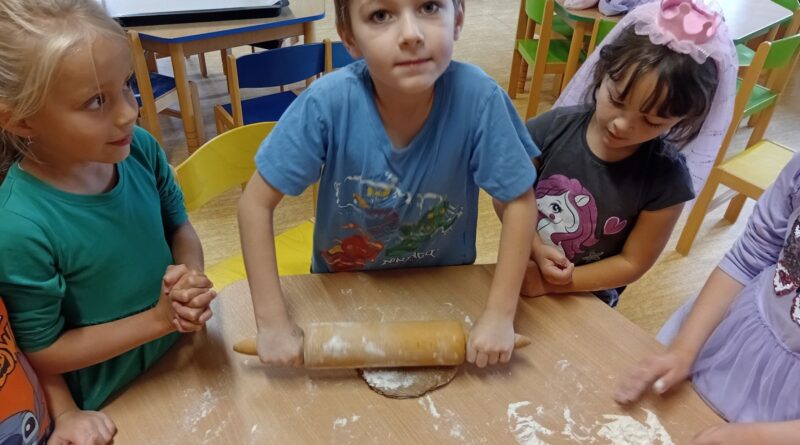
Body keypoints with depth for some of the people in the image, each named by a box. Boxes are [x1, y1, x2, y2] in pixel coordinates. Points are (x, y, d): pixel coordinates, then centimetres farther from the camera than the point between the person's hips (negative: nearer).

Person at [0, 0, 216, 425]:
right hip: (113, 405, -4)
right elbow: (42, 353, -17)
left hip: (182, 356, 4)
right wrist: (158, 318, -23)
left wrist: (192, 276, -20)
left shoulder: (139, 148, -18)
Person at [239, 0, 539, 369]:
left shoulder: (478, 97, -31)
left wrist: (499, 315, -22)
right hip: (343, 281, 0)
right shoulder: (329, 101, -31)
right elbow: (256, 203, -24)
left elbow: (520, 201, -20)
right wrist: (273, 323, -25)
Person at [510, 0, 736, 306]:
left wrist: (550, 284, -20)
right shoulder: (552, 129, -21)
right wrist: (536, 248, -25)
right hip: (520, 271, 2)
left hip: (586, 302, -2)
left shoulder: (665, 179, -22)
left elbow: (633, 263, -15)